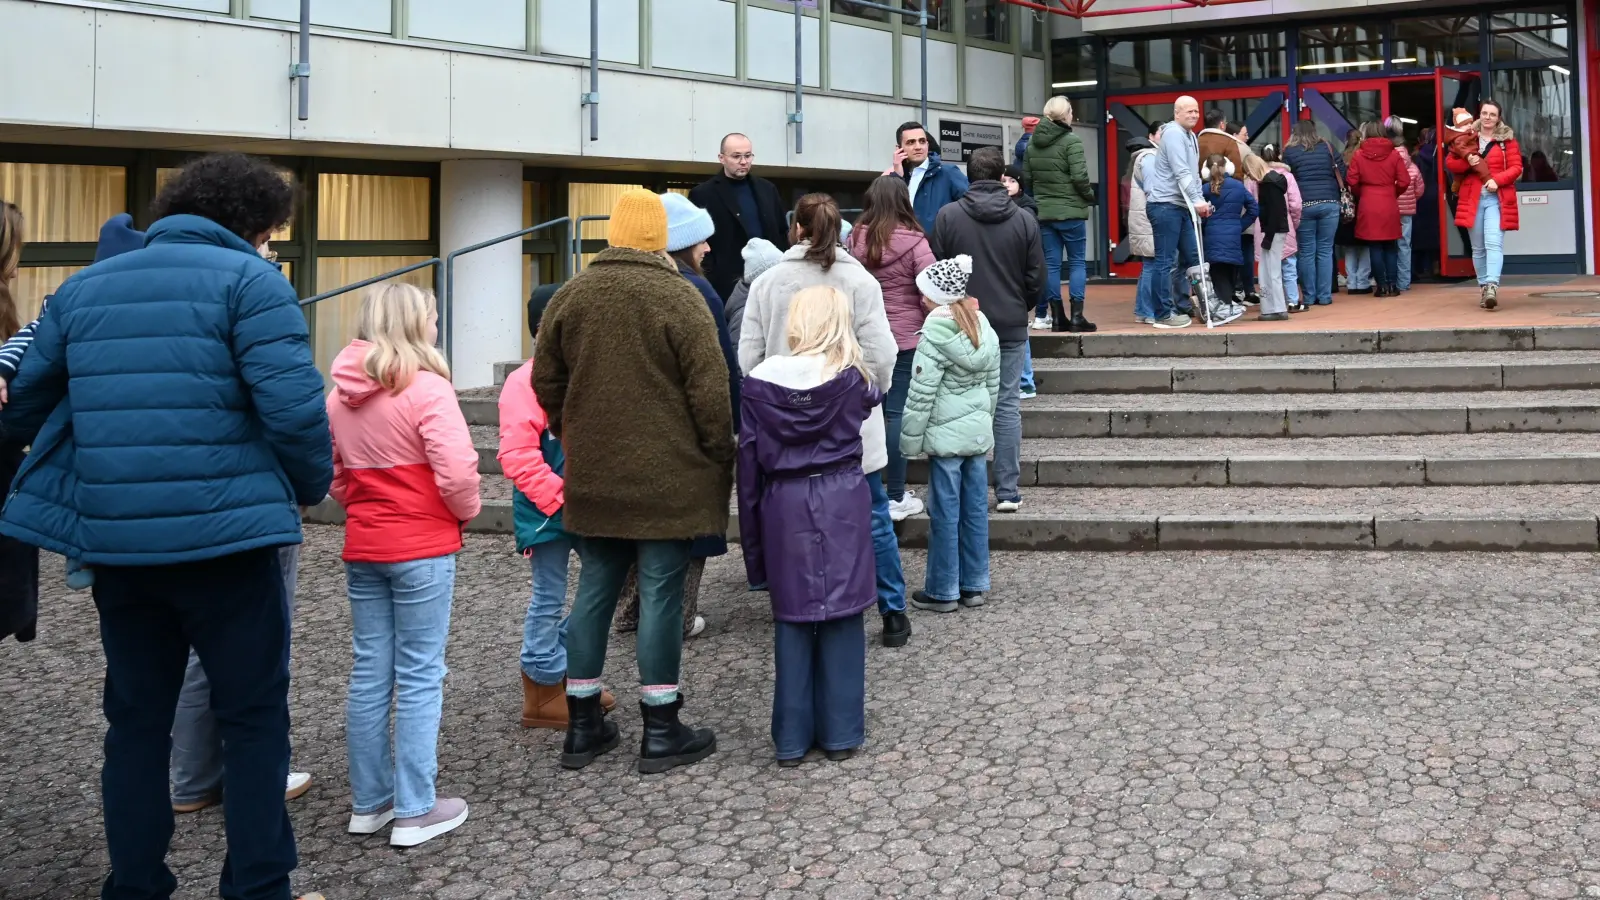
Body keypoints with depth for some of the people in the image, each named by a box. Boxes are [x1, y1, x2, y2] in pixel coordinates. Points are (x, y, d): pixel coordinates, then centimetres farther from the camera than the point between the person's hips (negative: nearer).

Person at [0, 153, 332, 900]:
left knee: (136, 719, 16)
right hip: (222, 532, -5)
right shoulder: (248, 280, -4)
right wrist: (311, 487, 1)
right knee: (253, 716, 8)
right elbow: (293, 405, -15)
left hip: (112, 538, 5)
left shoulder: (84, 286, 15)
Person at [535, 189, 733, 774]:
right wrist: (720, 461, -1)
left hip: (593, 478, 5)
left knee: (594, 591, 13)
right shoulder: (680, 299, -10)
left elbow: (546, 381, 11)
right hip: (667, 478, -5)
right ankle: (661, 733, 8)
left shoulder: (570, 296, 5)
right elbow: (710, 392, -12)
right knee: (661, 594, 1)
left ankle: (583, 726, 20)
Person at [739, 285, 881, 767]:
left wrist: (752, 534, 8)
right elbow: (873, 399, 17)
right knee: (841, 616, 7)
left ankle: (792, 738, 14)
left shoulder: (761, 381, -4)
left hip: (784, 508, 1)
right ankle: (840, 733, 13)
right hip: (841, 502, -1)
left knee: (792, 620, 8)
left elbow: (748, 460, 0)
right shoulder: (854, 379, -6)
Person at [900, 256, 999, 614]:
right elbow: (994, 386, 13)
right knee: (975, 509, 11)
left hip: (945, 435, -7)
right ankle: (974, 585, 19)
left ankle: (942, 591, 9)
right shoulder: (985, 329, 5)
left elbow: (921, 394, -15)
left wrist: (910, 439, -7)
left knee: (945, 513, 0)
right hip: (979, 431, 7)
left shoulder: (935, 337, -16)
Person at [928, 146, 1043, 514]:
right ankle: (1008, 491, 5)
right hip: (1011, 326, 1)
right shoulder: (1024, 220, -3)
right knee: (1008, 406, 5)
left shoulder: (948, 216, -7)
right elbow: (1036, 278, 1)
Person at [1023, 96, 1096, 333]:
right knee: (1077, 262, 2)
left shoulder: (1032, 144, 7)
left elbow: (1026, 179, 8)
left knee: (1051, 264, 8)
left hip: (1043, 212, 5)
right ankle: (1076, 316, -3)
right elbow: (1079, 177, -15)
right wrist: (1090, 196, 1)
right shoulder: (1071, 141, -11)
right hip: (1070, 211, -5)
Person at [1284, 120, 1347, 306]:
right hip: (1329, 203, 2)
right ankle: (1325, 296, 6)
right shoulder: (1327, 147, 10)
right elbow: (1341, 172, 7)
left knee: (1306, 252, 4)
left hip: (1303, 205, -2)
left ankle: (1309, 297, 5)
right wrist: (1335, 193, 17)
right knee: (1325, 251, 6)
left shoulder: (1289, 151, 5)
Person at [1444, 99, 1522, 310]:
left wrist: (1497, 180, -16)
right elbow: (1450, 162, 8)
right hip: (1473, 198, 3)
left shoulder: (1507, 139, 4)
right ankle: (1484, 288, 15)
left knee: (1494, 243, -17)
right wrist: (1467, 162, -12)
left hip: (1497, 198, -3)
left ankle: (1492, 286, -28)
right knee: (1478, 248, 7)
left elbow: (1516, 167, 0)